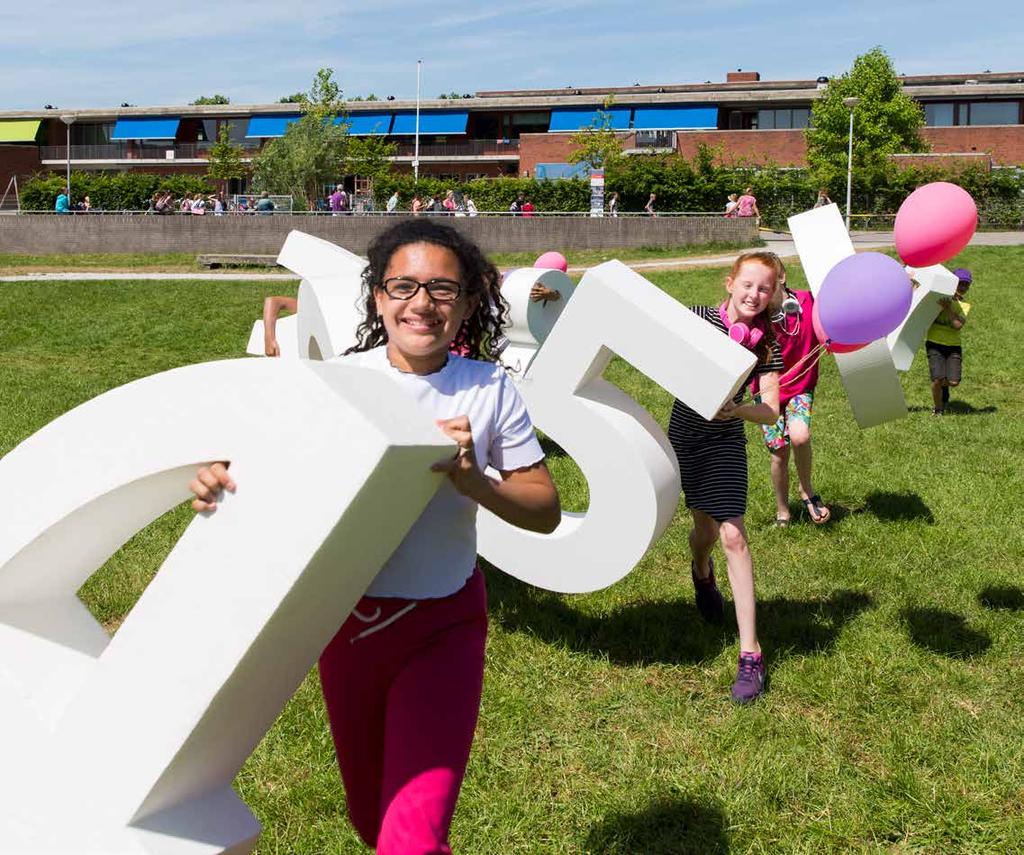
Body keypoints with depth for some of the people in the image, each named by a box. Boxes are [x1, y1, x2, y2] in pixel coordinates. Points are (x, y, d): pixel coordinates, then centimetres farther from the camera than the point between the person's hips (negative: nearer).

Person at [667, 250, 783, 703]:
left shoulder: (767, 344, -9)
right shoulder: (699, 319, -10)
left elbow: (771, 413, -16)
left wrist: (738, 409, -37)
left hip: (725, 441, 0)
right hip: (684, 434, 1)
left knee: (732, 535, -12)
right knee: (707, 527, 11)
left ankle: (750, 652, -7)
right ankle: (701, 571, 53)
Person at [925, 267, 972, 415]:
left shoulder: (964, 306, 8)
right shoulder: (939, 297, 5)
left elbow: (958, 325, -10)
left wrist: (948, 308, -19)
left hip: (954, 346, 2)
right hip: (934, 343, -2)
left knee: (953, 381, -11)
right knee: (938, 379, -17)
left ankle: (943, 386, 27)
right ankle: (937, 408, 9)